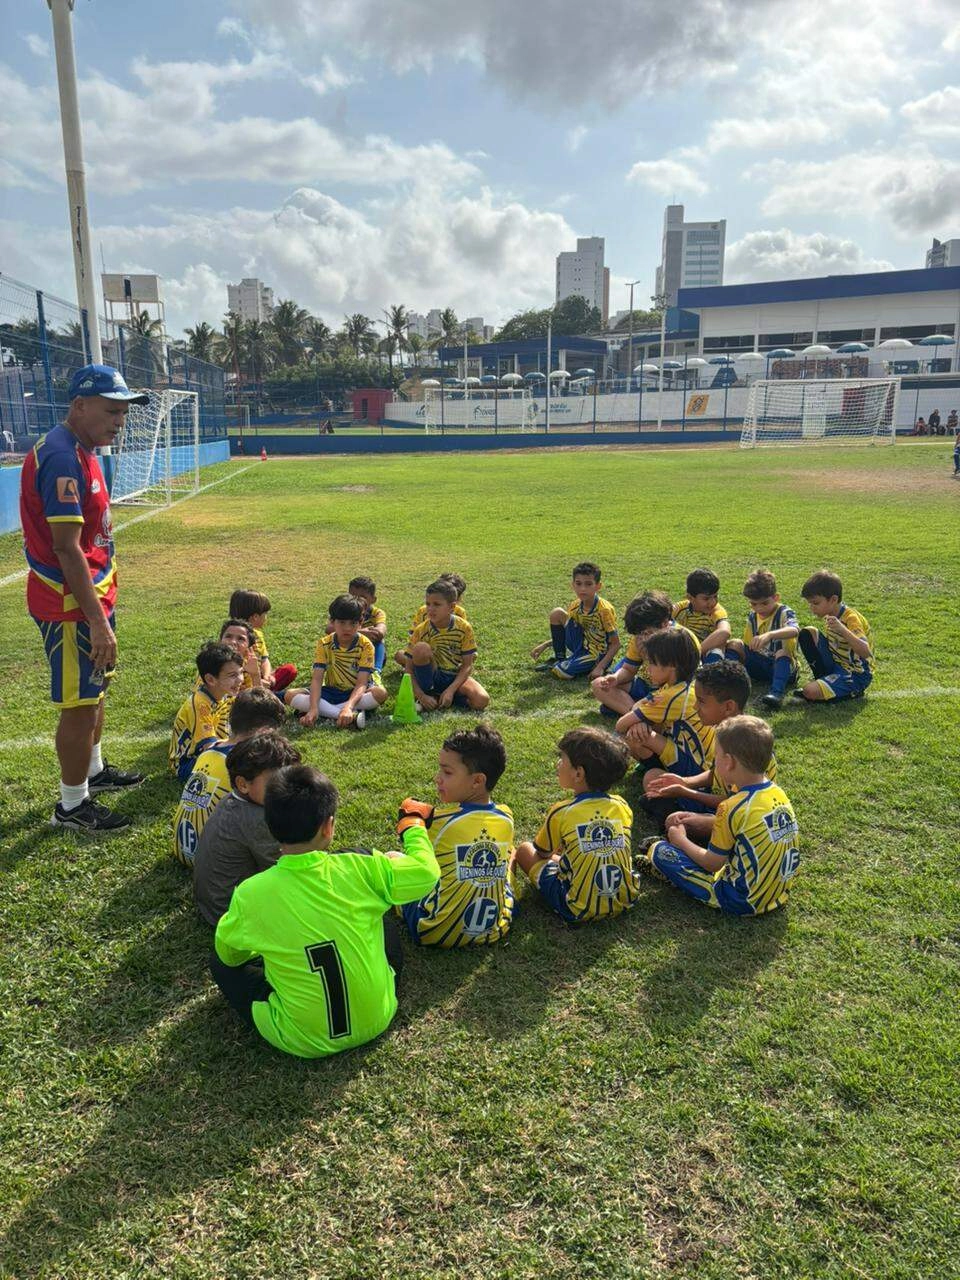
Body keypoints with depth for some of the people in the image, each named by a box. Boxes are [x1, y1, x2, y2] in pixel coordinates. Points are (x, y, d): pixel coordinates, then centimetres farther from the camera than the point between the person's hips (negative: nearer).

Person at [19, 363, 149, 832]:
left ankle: (94, 771, 42)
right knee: (80, 704, 0)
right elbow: (67, 549, -25)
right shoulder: (61, 457, -22)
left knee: (94, 690, 23)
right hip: (71, 605, -10)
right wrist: (98, 621, -25)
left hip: (91, 596, 10)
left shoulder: (81, 451, 10)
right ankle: (72, 806, 15)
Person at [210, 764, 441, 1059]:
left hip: (303, 1042, -1)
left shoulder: (250, 894, -18)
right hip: (375, 1021, 2)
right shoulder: (361, 870, -19)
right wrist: (413, 825, 16)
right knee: (384, 921, 23)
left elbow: (227, 954, 2)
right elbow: (426, 870, -3)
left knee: (220, 964, 17)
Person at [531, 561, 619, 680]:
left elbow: (616, 644, -17)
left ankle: (557, 666, 7)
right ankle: (559, 659, 3)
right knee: (556, 613, -9)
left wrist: (601, 667, -27)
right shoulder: (575, 606, -2)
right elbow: (565, 633, 13)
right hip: (582, 647, 6)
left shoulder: (605, 610, -21)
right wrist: (544, 645, 1)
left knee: (563, 672, -32)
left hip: (598, 654, -6)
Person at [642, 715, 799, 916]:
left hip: (743, 902, -8)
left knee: (660, 851, -3)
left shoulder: (733, 807, -22)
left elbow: (713, 864, -11)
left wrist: (681, 839, 6)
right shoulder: (779, 794, 1)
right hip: (780, 896, 8)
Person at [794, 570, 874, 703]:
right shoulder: (831, 614, 1)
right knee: (808, 633, -2)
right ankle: (822, 679, 7)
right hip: (836, 664, 9)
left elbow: (865, 652, -39)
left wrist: (842, 629, -49)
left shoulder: (851, 619, -23)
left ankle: (853, 692, -1)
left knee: (810, 691, -27)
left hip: (856, 675, -8)